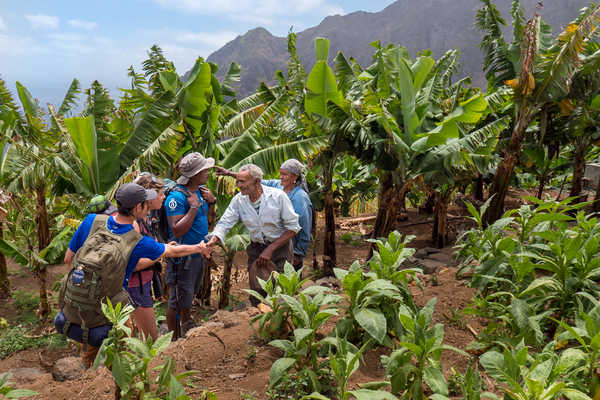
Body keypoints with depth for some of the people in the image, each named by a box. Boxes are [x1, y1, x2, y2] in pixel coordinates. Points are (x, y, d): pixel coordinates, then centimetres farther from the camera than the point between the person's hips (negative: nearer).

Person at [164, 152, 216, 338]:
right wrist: (194, 207, -29)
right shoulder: (176, 197, -24)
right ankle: (174, 339, 20)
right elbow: (177, 231, -30)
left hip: (199, 252, 9)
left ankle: (188, 328, 47)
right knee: (178, 300, 4)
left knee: (190, 294, 26)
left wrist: (212, 201, -2)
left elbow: (207, 215, 18)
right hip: (183, 257, -9)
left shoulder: (200, 190, 3)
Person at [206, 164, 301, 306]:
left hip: (280, 246, -3)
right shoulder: (238, 200, -6)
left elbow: (293, 227, -13)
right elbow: (225, 223, -8)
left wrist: (270, 249, -16)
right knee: (256, 294, 9)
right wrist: (213, 239, -31)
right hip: (256, 248, 4)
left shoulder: (278, 196, -17)